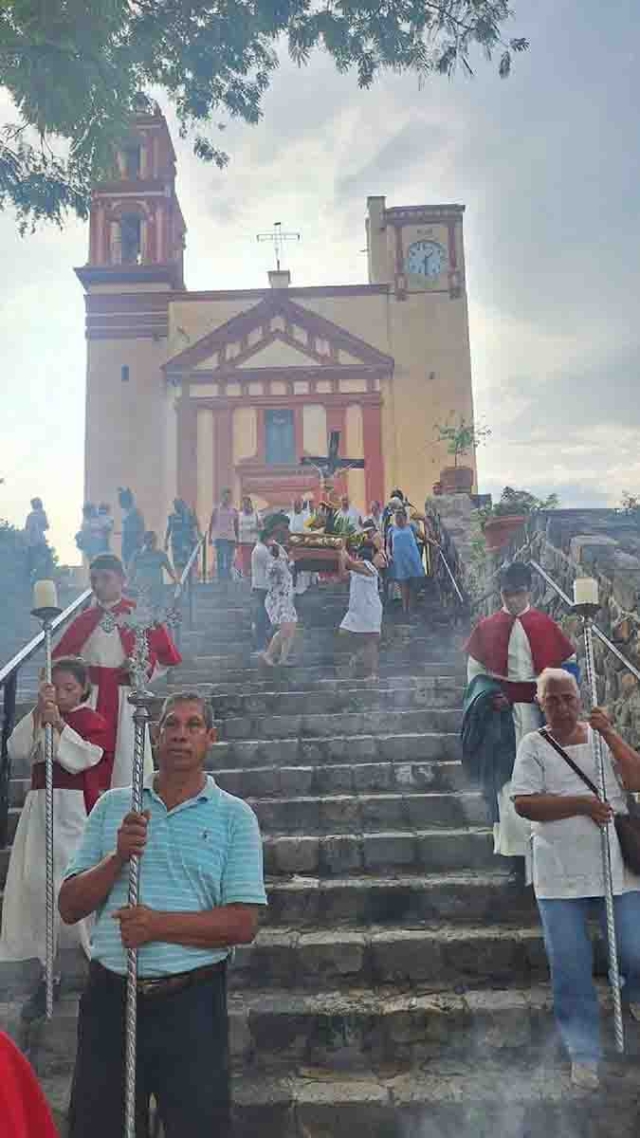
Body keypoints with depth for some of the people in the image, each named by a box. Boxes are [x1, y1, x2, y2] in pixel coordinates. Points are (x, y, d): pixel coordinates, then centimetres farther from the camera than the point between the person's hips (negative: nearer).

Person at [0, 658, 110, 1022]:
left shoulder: (94, 721, 2)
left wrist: (59, 723, -20)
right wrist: (38, 713, -12)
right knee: (37, 886, 4)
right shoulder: (41, 717, 16)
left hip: (77, 812, -5)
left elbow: (83, 758, -15)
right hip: (41, 810, 5)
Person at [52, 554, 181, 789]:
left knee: (127, 759, -2)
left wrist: (145, 666, -12)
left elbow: (168, 657, 3)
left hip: (126, 700, -3)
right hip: (90, 698, 3)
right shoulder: (83, 620, 10)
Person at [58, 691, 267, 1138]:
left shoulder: (234, 815, -2)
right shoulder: (112, 806, 6)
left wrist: (161, 925, -19)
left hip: (191, 1001, -2)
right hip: (110, 997, 3)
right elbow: (69, 907, 3)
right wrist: (117, 857, -13)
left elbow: (243, 924, -9)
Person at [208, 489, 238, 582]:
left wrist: (237, 539, 9)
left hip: (231, 538, 3)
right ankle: (220, 578, -4)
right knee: (220, 559, -5)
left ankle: (227, 578, 12)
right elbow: (211, 523, 4)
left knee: (229, 560, 5)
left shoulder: (234, 510, 8)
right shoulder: (216, 509, 3)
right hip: (219, 537, -2)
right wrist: (210, 536, -1)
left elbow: (236, 525, 12)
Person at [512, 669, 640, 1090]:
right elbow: (524, 803, -10)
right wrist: (581, 804, -17)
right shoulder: (534, 745, -1)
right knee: (571, 970, 4)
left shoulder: (601, 735, 5)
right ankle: (584, 1053, 23)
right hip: (561, 876, -1)